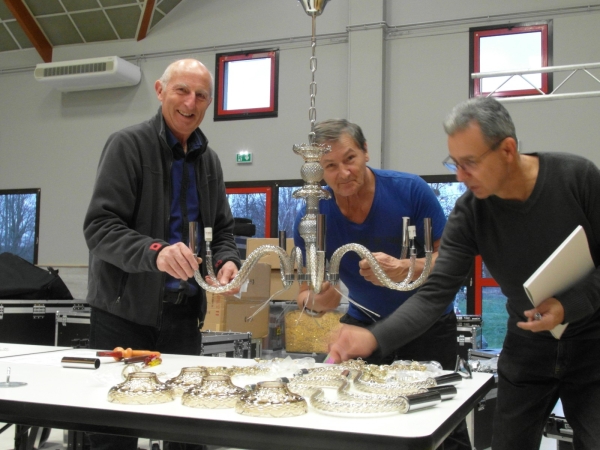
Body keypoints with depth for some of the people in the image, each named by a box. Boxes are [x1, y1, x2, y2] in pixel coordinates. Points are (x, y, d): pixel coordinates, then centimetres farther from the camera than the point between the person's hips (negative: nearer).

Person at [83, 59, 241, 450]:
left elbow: (223, 230, 17)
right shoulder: (128, 145, -7)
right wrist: (155, 251, -34)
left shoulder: (210, 161, 11)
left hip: (185, 314, 5)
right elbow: (100, 227, -16)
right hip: (125, 311, -5)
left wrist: (227, 260, -7)